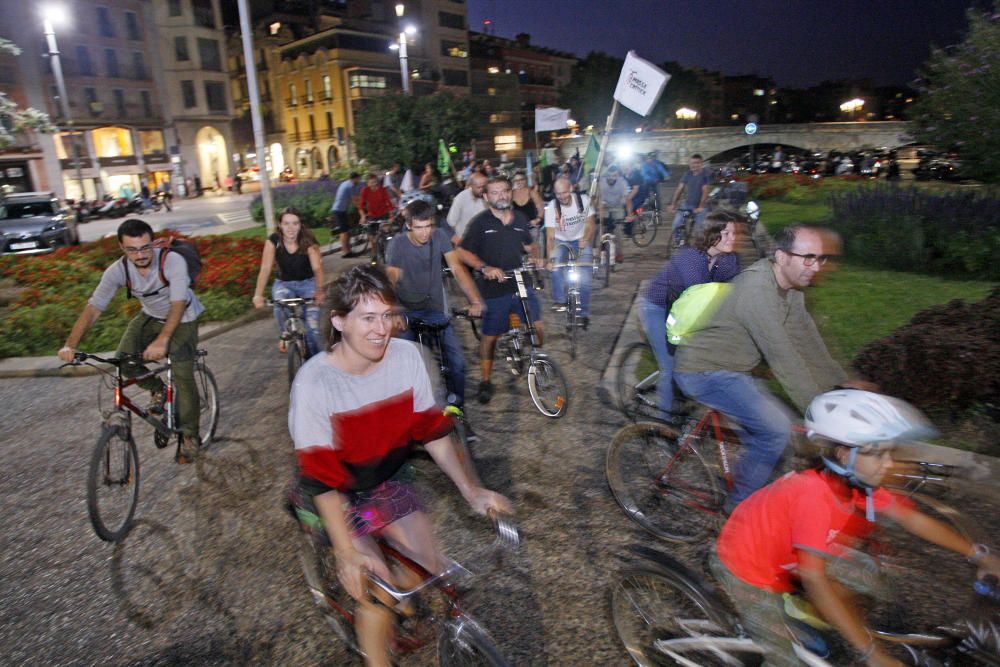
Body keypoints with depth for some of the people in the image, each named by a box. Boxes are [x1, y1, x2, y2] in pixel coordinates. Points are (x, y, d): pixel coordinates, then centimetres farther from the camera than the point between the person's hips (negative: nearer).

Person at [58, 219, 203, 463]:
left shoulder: (173, 261, -31)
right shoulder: (118, 270, -19)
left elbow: (178, 303, -40)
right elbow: (93, 308, -20)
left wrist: (162, 340, -52)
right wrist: (70, 344, -32)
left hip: (182, 318, -4)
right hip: (150, 317, 4)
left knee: (183, 377, -12)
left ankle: (190, 437, 3)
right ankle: (158, 389, 14)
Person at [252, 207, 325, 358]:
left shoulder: (308, 241, -18)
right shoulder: (273, 241, -15)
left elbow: (317, 267, -27)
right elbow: (265, 269, -19)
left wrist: (319, 291, -44)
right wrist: (258, 295, -31)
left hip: (307, 283, -1)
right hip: (284, 283, 1)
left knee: (312, 326, -16)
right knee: (279, 302, -33)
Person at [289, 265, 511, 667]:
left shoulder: (406, 355, -17)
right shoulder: (313, 383, -27)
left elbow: (431, 429, -8)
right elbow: (321, 478, -24)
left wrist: (471, 490, -11)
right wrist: (346, 551, -28)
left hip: (388, 480, 4)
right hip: (338, 495, -3)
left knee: (433, 569, -1)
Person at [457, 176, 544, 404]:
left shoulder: (520, 219, 7)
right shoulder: (480, 222, -7)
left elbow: (529, 245, 21)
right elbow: (463, 252, -8)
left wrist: (535, 256, -2)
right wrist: (485, 268, -23)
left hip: (521, 285, 4)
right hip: (494, 289, -3)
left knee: (537, 327, 0)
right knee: (490, 336, 6)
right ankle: (485, 382, 21)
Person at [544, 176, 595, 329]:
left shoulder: (584, 200, -17)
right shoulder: (551, 208, -21)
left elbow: (590, 224, -8)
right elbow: (550, 237, -24)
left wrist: (585, 240, -26)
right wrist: (550, 258, -37)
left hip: (581, 240, 0)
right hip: (561, 241, 0)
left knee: (585, 279, -13)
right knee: (556, 266, -32)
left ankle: (583, 313, 3)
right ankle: (559, 300, -16)